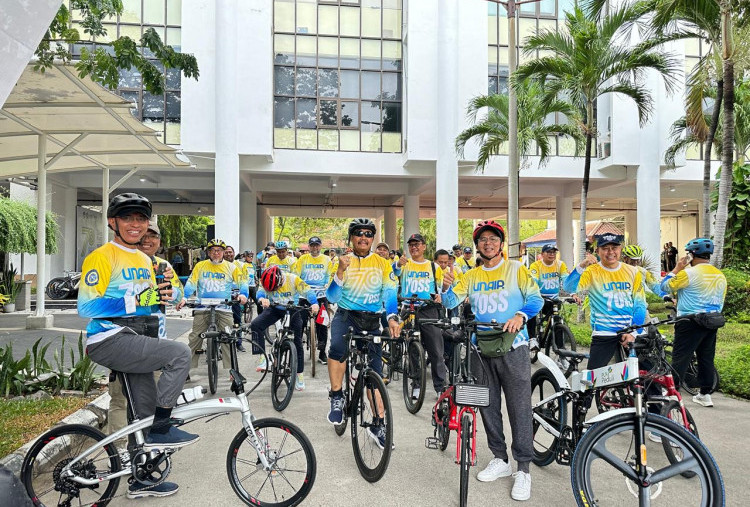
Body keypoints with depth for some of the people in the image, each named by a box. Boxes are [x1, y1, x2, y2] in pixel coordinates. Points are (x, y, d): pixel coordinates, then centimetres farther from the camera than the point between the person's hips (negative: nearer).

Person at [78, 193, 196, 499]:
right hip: (109, 340, -8)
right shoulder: (102, 257, -9)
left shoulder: (145, 260, 16)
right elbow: (86, 307, -18)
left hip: (134, 342, 8)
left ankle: (142, 481, 26)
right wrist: (135, 301, -24)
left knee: (146, 415, 11)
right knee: (180, 354, -24)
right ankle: (161, 428, -12)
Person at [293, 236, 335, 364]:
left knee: (322, 324, 0)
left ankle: (322, 353, 9)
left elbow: (331, 274, 8)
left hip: (321, 296, 0)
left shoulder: (326, 259, 8)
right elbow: (295, 273, 7)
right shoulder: (303, 259, 7)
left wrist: (327, 285, -7)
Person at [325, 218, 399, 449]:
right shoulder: (344, 262, 0)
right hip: (346, 315, -2)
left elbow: (389, 293, -5)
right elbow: (332, 297, -8)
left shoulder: (382, 263, 3)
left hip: (372, 320, 2)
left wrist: (392, 318, -23)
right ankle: (337, 398, -14)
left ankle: (378, 424, 16)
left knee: (376, 372, 3)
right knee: (338, 347, -34)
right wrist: (341, 271, -23)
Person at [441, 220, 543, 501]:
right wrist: (446, 287, -17)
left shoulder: (516, 268, 2)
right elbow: (450, 302, 4)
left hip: (512, 346, -4)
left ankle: (524, 469, 6)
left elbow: (536, 298, -5)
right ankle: (500, 459, 26)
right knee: (488, 406, 11)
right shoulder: (471, 276, 11)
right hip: (482, 348, 4)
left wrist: (521, 315, -24)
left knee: (519, 407, -4)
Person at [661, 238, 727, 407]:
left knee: (680, 358, -3)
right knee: (707, 358, 13)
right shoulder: (721, 276, 10)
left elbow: (665, 286, -8)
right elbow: (720, 303, 17)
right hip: (712, 323, 7)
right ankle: (705, 394, 18)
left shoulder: (689, 273, -15)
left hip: (690, 322, -7)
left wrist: (677, 268, 0)